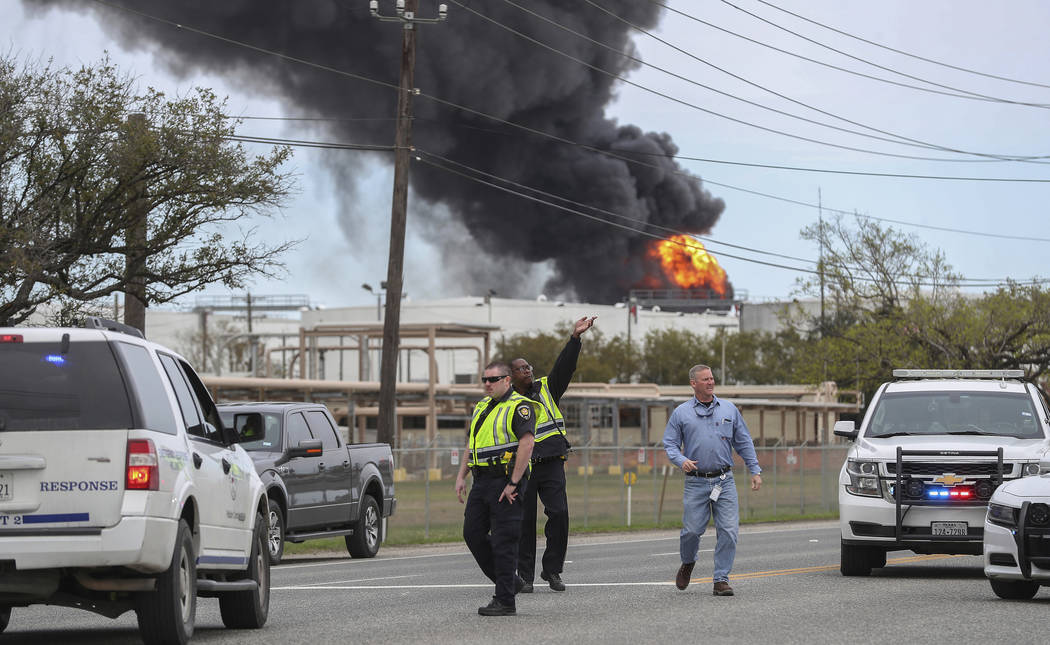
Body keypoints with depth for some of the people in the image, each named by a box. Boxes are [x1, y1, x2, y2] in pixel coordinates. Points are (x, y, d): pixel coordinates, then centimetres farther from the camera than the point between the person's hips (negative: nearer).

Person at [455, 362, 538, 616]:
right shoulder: (482, 406, 18)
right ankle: (509, 582, 21)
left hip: (505, 481, -9)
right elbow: (472, 443, 24)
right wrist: (461, 476, 14)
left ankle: (505, 601, -4)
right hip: (482, 481, 9)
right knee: (473, 533, 7)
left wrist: (513, 484, -21)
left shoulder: (519, 407, -9)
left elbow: (526, 444, -18)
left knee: (503, 541, -7)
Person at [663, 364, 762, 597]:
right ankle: (688, 563, 28)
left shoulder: (729, 409, 12)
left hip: (724, 481, 1)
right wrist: (682, 461, -15)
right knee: (692, 530, -3)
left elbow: (744, 442, 15)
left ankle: (721, 579, -1)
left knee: (728, 531, -8)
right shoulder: (681, 413, 6)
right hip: (696, 483, -1)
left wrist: (755, 470, 8)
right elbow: (670, 444, 5)